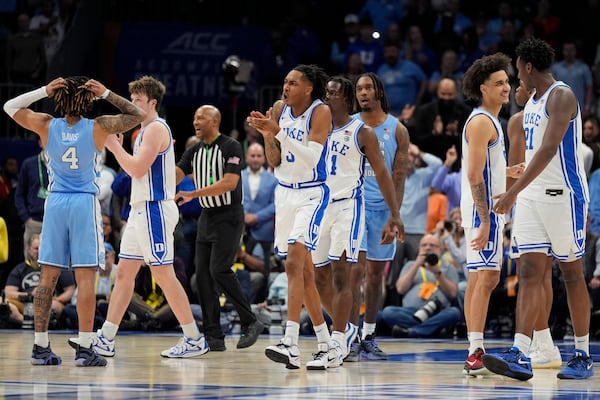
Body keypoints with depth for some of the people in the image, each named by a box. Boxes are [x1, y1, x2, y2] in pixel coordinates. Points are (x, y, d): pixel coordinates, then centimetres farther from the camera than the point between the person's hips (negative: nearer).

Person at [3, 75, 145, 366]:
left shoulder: (46, 125, -1)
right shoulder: (98, 128, -7)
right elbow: (137, 115, 2)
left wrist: (43, 91, 3)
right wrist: (106, 94, -4)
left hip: (55, 201, 3)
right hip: (85, 203, -3)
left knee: (47, 278, 6)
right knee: (85, 278, -4)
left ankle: (40, 348, 7)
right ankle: (84, 349, -7)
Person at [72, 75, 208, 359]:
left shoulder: (156, 128, -12)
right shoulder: (145, 130, 18)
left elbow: (138, 169, -20)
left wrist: (115, 146, -11)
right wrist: (117, 148, 11)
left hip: (154, 209, -10)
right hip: (141, 209, 10)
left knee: (164, 275, -9)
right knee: (124, 272, 8)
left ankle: (194, 340, -5)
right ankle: (106, 339, 9)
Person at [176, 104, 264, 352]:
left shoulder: (231, 147, -10)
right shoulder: (194, 152, 11)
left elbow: (230, 182, -20)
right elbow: (174, 176, 3)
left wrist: (194, 194, -23)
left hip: (228, 217, -7)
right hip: (207, 217, 7)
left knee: (219, 270, -18)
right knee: (202, 276, 0)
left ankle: (250, 323, -6)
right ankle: (214, 338, 3)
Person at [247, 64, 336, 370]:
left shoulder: (321, 112, -12)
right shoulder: (279, 109, 6)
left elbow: (312, 157, -23)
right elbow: (275, 161, 8)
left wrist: (278, 131, -28)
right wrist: (267, 134, -9)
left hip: (311, 195, -8)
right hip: (285, 193, 8)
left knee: (295, 263, -22)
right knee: (303, 271, 10)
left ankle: (291, 344, -29)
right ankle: (328, 348, 18)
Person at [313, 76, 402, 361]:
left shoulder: (363, 133, -2)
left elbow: (381, 174, -3)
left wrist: (394, 214, -10)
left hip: (347, 207, -6)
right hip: (320, 207, 6)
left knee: (340, 274, -13)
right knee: (320, 277, 8)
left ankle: (338, 340, -12)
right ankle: (345, 329, 27)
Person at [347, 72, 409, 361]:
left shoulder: (397, 130, 3)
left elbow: (399, 175, 0)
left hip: (383, 208, 1)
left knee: (376, 273, 7)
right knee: (355, 269, -11)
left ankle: (368, 336, 17)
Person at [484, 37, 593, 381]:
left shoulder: (561, 96, -13)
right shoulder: (532, 102, 16)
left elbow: (549, 149, -23)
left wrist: (514, 192, -27)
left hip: (564, 195, -8)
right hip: (533, 196, 8)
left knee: (572, 274, 1)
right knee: (530, 272, -3)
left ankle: (583, 357, 10)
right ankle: (520, 357, -11)